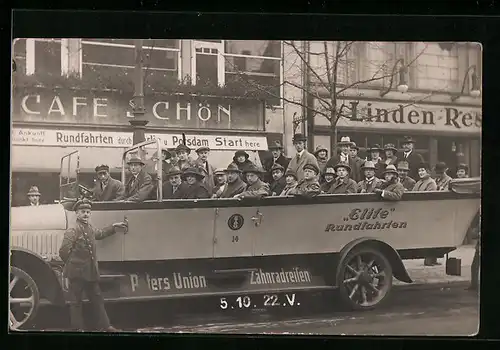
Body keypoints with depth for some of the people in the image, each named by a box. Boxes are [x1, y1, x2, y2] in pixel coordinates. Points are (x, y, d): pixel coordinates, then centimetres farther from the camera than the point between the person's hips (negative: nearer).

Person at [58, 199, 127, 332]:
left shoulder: (90, 229, 11)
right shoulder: (72, 231, -14)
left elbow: (100, 234, 35)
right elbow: (63, 252, -20)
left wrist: (114, 226, 37)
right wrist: (71, 264, -7)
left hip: (91, 272, 8)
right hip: (76, 273, -8)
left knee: (97, 299, 13)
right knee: (76, 302, 3)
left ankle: (105, 326, 21)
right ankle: (78, 328, 11)